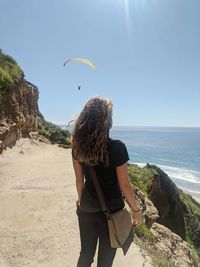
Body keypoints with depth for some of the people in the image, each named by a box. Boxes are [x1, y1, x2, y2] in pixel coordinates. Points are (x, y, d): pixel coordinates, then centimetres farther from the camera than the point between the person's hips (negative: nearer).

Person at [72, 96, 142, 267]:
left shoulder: (78, 146, -10)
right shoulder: (116, 147, -24)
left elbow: (79, 180, 0)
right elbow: (124, 185, -15)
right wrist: (136, 210, 1)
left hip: (86, 210, 5)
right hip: (111, 211, -4)